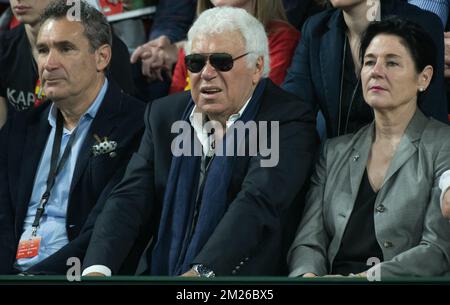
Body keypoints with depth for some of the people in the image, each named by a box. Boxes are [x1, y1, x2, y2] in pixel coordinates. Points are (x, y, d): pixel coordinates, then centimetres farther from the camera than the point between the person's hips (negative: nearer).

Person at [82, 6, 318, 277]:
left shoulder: (290, 122, -5)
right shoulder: (164, 115, 12)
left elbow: (257, 203, -19)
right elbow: (130, 197, 2)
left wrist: (201, 272, -33)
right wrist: (96, 270, -16)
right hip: (161, 272, 4)